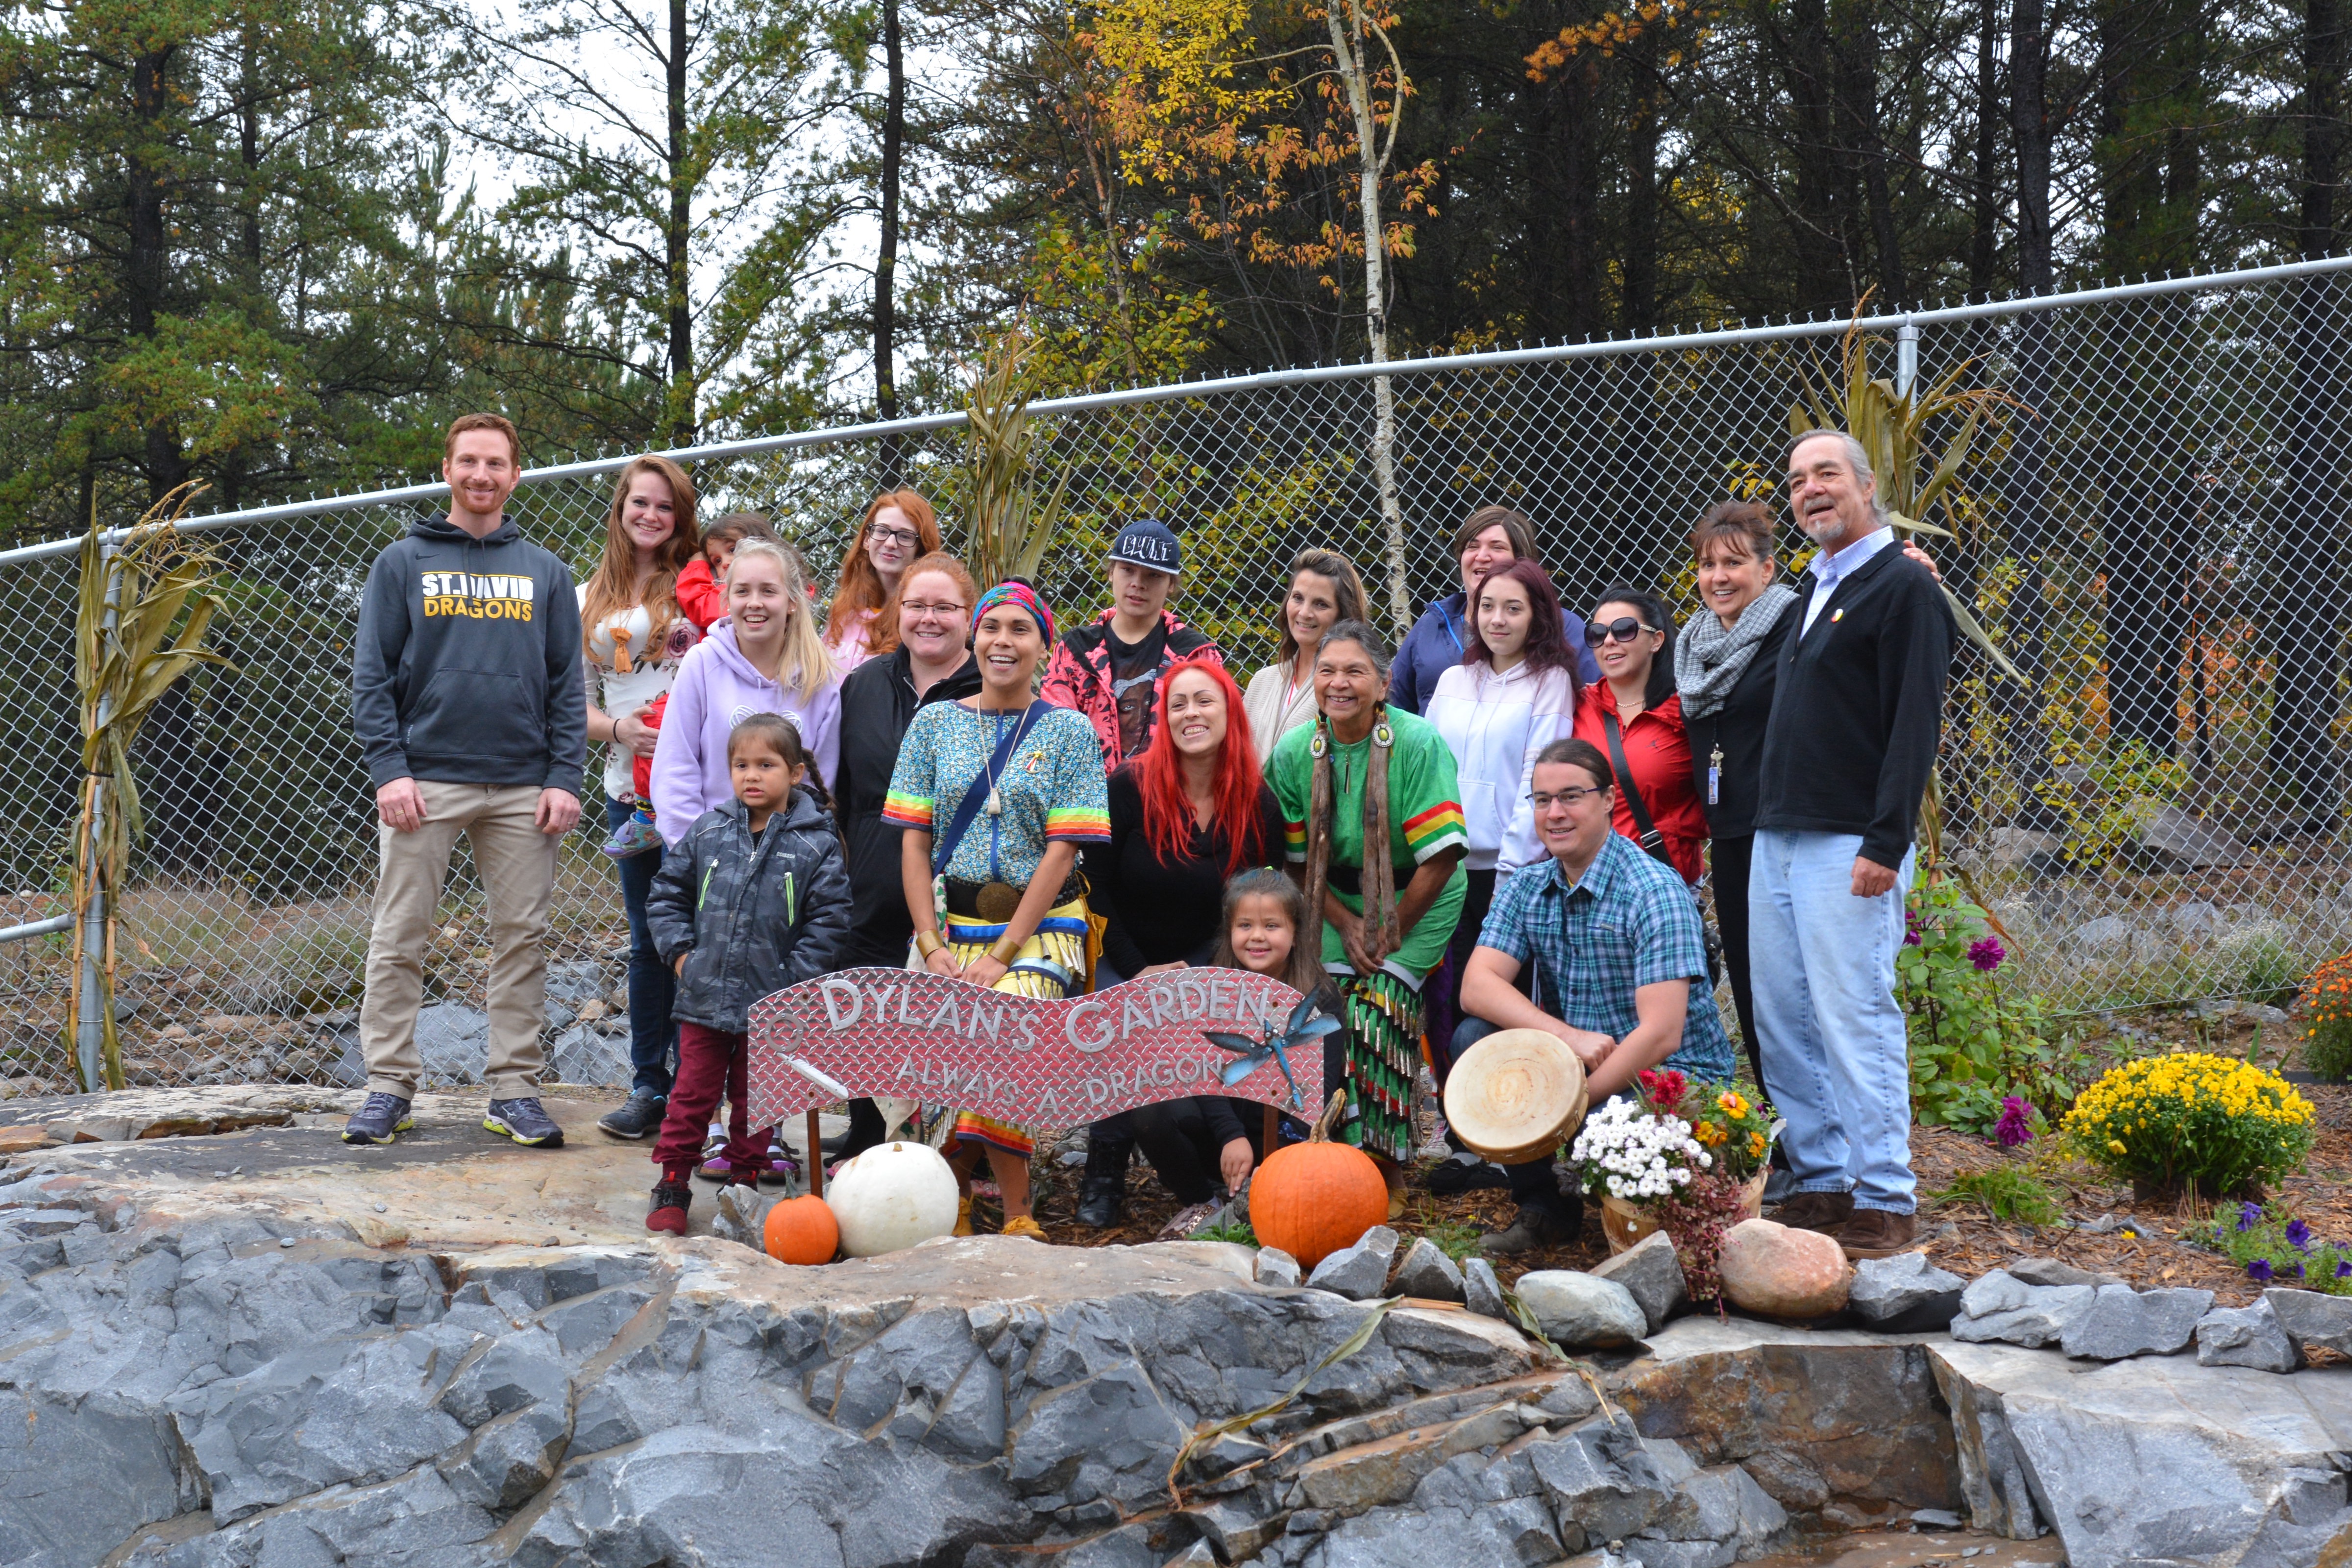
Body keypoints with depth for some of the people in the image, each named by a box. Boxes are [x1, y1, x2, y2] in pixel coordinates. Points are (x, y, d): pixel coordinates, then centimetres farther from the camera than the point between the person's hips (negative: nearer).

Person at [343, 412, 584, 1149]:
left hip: (522, 788, 2)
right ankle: (389, 1086, 7)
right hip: (425, 780, -2)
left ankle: (515, 1089, 10)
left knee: (522, 939, 3)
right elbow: (371, 675, 2)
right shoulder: (403, 563, 6)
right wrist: (389, 769, -10)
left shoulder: (545, 573, 12)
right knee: (398, 939, 0)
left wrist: (565, 777, -2)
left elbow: (567, 685, 9)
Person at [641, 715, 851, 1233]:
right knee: (692, 1093, 5)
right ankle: (672, 1186, 14)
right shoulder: (707, 833, 3)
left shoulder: (816, 845, -5)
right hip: (704, 997, 2)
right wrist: (681, 953, 2)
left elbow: (830, 923, -5)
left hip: (772, 1004, -1)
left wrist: (792, 979, -10)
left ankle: (744, 1185, 24)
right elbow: (666, 895, 13)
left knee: (754, 1100, 11)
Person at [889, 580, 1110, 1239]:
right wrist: (933, 946, -5)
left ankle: (1017, 1216, -13)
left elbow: (1061, 851, -3)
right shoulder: (935, 722, 11)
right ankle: (952, 1209, 0)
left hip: (1037, 926, -2)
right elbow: (914, 841, 7)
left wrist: (1002, 954, -12)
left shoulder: (1069, 732, 5)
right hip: (950, 925, 2)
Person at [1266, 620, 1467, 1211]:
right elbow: (1298, 859, 3)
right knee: (1330, 1015, -14)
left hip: (1420, 902, -4)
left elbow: (1441, 857, -18)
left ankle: (1388, 1176, -9)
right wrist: (1347, 926, -7)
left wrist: (1393, 932, -12)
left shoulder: (1417, 744, -18)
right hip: (1341, 898, 4)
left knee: (1378, 1010, -20)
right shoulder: (1294, 754, -5)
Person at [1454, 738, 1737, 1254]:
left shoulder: (1654, 891, -16)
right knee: (1475, 1039, -14)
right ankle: (1544, 1206, 1)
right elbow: (1477, 986, -9)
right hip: (1577, 1064, 6)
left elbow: (1660, 1035, -23)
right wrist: (1568, 1035, -25)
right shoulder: (1526, 888, 4)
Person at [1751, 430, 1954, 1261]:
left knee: (1857, 1020, -7)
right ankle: (1822, 1183, 17)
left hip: (1850, 845, -9)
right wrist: (1766, 817, 18)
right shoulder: (1810, 590, 19)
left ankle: (1886, 1201, -1)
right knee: (1781, 1023, 9)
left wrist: (1886, 843, -20)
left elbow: (1916, 725, -14)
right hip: (1776, 840, 9)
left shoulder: (1904, 586, -7)